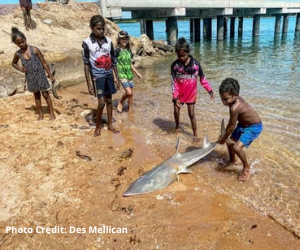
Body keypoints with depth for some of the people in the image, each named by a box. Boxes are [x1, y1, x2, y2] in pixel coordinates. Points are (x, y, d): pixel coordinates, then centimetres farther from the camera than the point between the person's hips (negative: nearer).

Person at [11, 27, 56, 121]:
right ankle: (40, 114, 25)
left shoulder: (35, 50, -14)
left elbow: (44, 63, -9)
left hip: (40, 75, -3)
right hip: (30, 78, 3)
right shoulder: (17, 54, -4)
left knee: (45, 94, 4)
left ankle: (52, 113, 16)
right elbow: (13, 63, 17)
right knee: (36, 95, 15)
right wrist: (20, 69, -3)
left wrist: (50, 75, -9)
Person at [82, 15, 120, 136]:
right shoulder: (87, 43, -9)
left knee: (109, 100, 11)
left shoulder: (108, 41, 2)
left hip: (109, 75, 4)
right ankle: (98, 126, 15)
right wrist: (89, 83, -11)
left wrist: (116, 78, 7)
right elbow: (86, 64, -8)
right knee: (101, 102, -6)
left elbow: (113, 61, 8)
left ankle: (110, 125, 25)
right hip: (97, 76, -4)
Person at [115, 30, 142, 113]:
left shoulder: (129, 50, 11)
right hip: (122, 75, -6)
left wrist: (137, 73, 20)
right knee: (128, 92, -17)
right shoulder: (117, 50, -8)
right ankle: (120, 103, 10)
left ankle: (130, 109, 22)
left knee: (131, 93, 7)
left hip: (129, 74, 6)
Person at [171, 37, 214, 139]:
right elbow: (174, 82, -11)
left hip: (191, 94, -1)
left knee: (191, 114, 4)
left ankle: (195, 134, 16)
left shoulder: (195, 64, -13)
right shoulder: (174, 65, -12)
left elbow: (202, 78, -3)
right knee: (176, 112, 12)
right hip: (179, 95, 1)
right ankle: (177, 127, 40)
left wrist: (210, 90, -5)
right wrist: (175, 97, -17)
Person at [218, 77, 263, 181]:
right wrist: (224, 134, 8)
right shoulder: (236, 99, -10)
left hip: (254, 127, -10)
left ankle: (246, 167, 5)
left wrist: (223, 138, -7)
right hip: (243, 124, 10)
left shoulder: (234, 107, -37)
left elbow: (232, 127, -23)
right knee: (230, 142, 18)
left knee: (237, 147, -22)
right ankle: (232, 160, 44)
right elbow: (231, 121, 4)